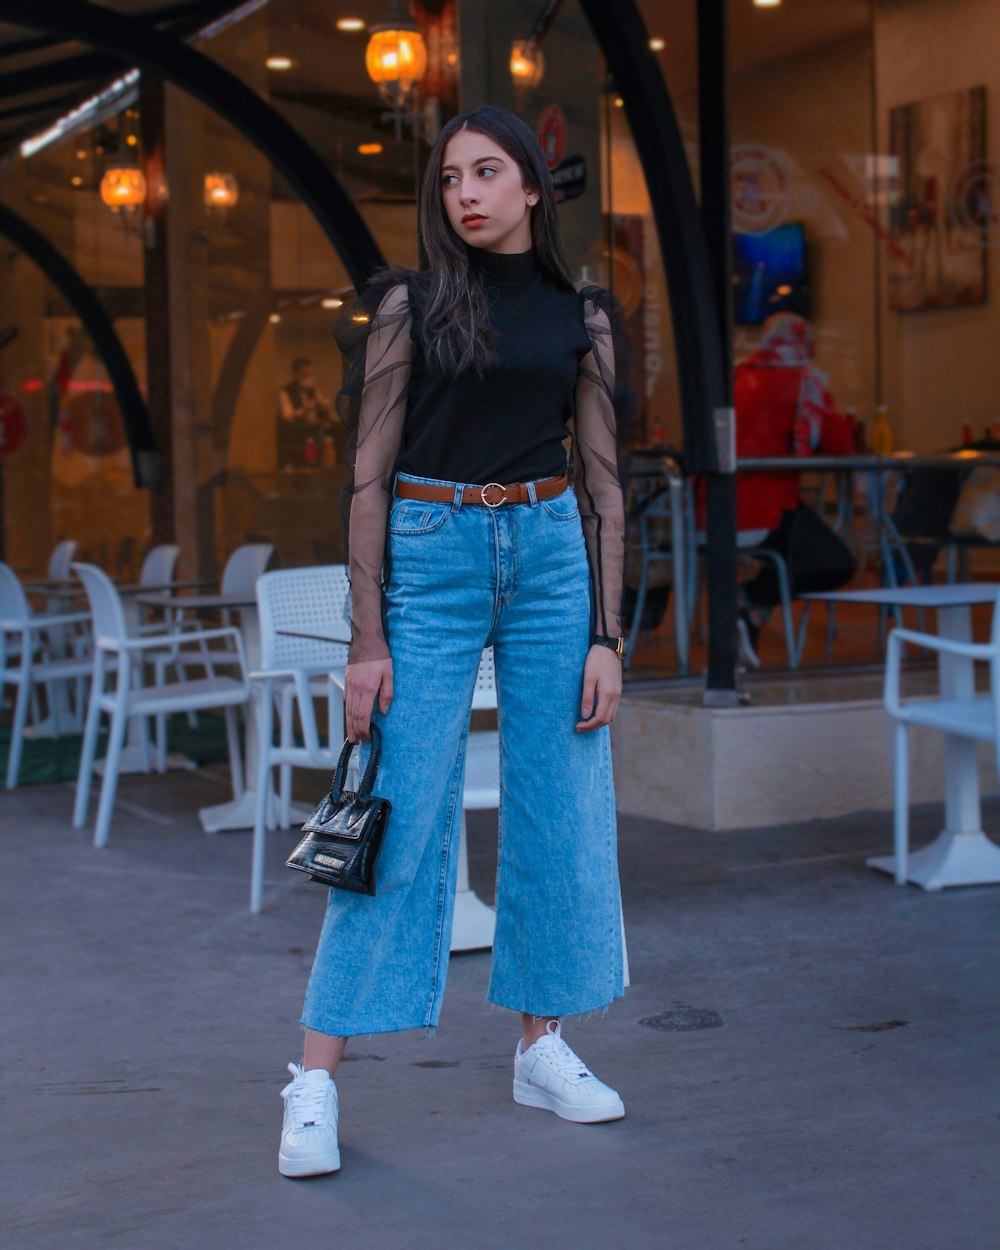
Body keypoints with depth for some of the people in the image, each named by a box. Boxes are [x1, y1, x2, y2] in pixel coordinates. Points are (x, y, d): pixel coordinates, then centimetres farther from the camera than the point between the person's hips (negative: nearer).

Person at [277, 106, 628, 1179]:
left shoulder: (581, 319, 7)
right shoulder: (409, 305, -1)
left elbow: (602, 484, 8)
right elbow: (369, 477, -3)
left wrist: (607, 635, 1)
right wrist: (367, 642, -9)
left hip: (552, 556, 3)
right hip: (429, 558, -3)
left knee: (560, 809, 6)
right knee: (403, 816, -5)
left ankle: (541, 1047, 21)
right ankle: (315, 1083, 2)